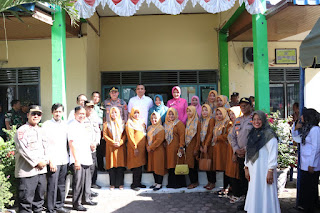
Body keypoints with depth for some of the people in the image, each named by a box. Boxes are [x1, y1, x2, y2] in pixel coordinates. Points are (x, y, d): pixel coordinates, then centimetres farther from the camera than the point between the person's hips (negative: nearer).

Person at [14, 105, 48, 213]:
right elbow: (23, 150, -14)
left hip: (41, 170, 7)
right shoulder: (22, 131, -6)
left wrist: (44, 161, 3)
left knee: (40, 197, 15)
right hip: (27, 171, -7)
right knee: (26, 200, -4)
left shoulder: (41, 130, 16)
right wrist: (37, 162, -12)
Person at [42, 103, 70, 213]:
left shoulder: (65, 124, 12)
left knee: (62, 185, 12)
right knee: (52, 186, -5)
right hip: (53, 161, -5)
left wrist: (67, 156, 9)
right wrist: (50, 161, -13)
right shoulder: (46, 125, -3)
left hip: (64, 160, 5)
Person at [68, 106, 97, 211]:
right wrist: (76, 160, -18)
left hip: (86, 159, 8)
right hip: (78, 160, -8)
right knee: (78, 182, -4)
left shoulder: (84, 125, 17)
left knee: (87, 180, 14)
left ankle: (86, 199, 28)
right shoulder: (72, 126, -9)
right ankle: (76, 204, 7)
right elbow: (71, 143, -14)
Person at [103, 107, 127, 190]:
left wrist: (120, 142, -9)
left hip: (121, 147, 1)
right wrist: (113, 142, -10)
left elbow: (125, 135, 6)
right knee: (112, 165, -2)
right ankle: (112, 184, 7)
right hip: (111, 147, -1)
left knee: (121, 165, 0)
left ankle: (120, 184, 8)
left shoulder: (122, 123, 11)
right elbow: (105, 135, 0)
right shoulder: (107, 124, 7)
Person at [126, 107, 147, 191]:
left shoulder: (141, 122, 16)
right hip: (135, 148, -7)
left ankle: (138, 183, 19)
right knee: (136, 167, -7)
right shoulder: (130, 123, -5)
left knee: (140, 166, 10)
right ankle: (134, 184, 0)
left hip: (142, 147, 7)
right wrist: (135, 148, -17)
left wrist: (145, 146, 14)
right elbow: (130, 137, -12)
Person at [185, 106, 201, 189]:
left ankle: (194, 182, 6)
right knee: (190, 163, 6)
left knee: (193, 164, -3)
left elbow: (198, 136, -10)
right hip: (188, 146, 6)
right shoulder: (187, 122, 13)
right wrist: (184, 146, 8)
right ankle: (194, 181, 13)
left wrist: (196, 148, -14)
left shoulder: (197, 122, -7)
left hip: (193, 145, -6)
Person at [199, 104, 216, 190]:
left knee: (210, 163, -4)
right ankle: (209, 181, 16)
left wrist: (206, 145, -13)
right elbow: (200, 134, 11)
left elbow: (210, 133, -11)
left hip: (209, 144, -6)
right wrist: (200, 145, 3)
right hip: (203, 145, 6)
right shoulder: (201, 121, 14)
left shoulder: (211, 120, -5)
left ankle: (213, 182, 4)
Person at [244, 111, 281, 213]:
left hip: (264, 169, -7)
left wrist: (270, 171, -17)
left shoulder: (269, 134, -8)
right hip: (253, 169, 7)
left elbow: (273, 153, -13)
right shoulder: (252, 134, 13)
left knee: (264, 195, -2)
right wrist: (246, 168, 13)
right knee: (254, 194, 12)